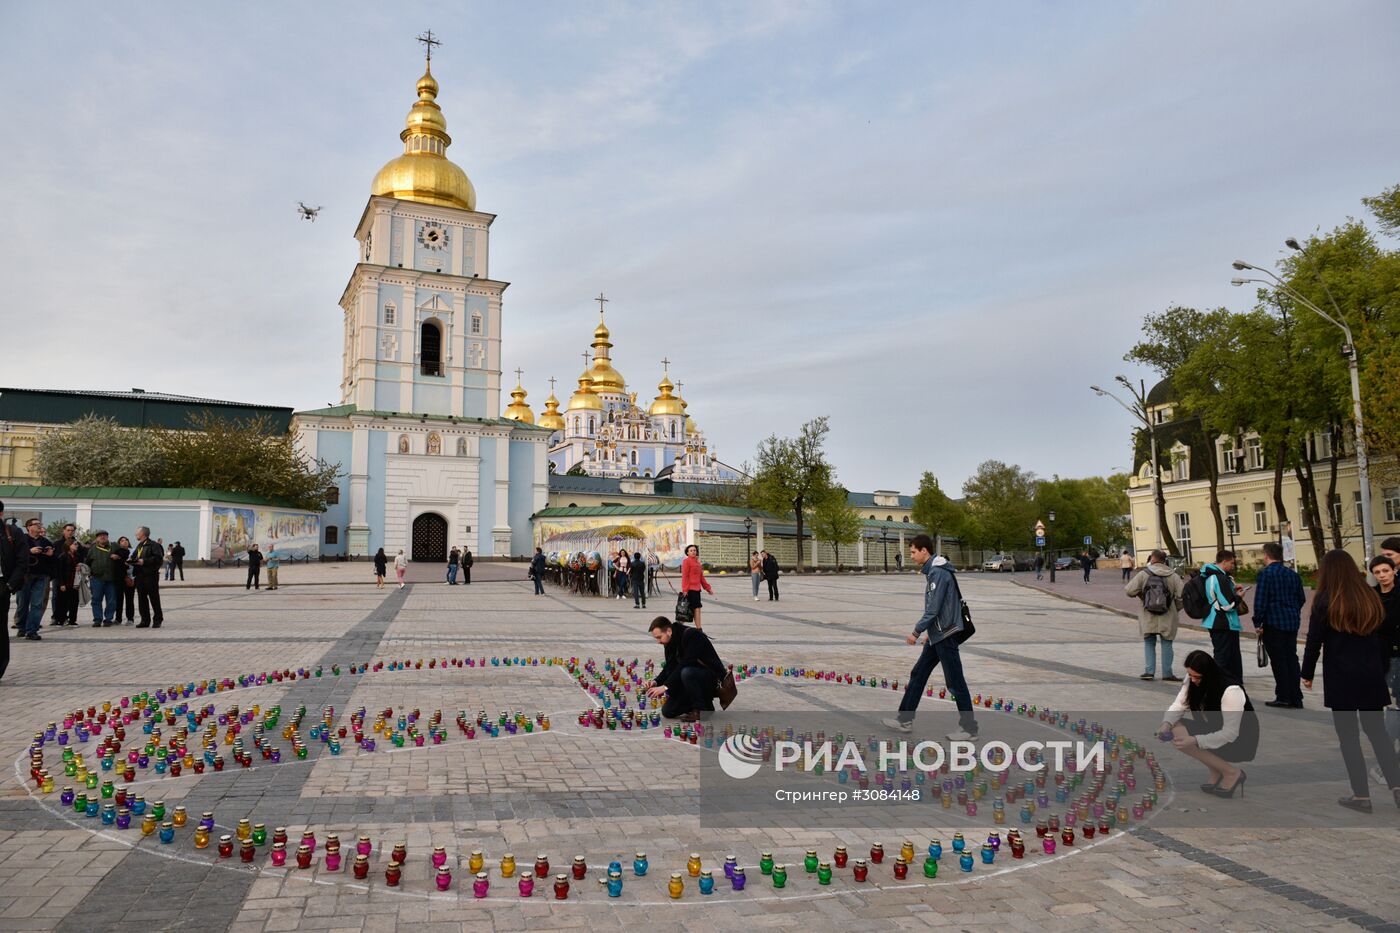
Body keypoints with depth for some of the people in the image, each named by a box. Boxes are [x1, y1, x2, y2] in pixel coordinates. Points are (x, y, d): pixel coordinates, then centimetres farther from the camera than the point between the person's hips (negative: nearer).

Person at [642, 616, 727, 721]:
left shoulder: (691, 635, -24)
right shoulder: (670, 642, 3)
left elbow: (685, 664, -31)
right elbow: (670, 668, 4)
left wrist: (665, 686, -32)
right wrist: (656, 682, -15)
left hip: (713, 676, -8)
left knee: (686, 673, -38)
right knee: (668, 711, -4)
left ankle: (704, 709, -17)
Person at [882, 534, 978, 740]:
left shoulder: (938, 573, -18)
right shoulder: (932, 571, 12)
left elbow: (933, 609, -21)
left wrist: (916, 632, -14)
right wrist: (929, 631, 20)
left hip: (945, 635, -10)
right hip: (937, 635, 10)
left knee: (955, 682, -1)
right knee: (918, 675, 13)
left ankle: (969, 728, 10)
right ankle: (905, 719, 20)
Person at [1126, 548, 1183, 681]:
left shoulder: (1143, 574, -7)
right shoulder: (1173, 576, -3)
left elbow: (1129, 590, -10)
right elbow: (1180, 597, -6)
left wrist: (1140, 594, 11)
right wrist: (1175, 609, 12)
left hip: (1148, 617, -1)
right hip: (1167, 618, 1)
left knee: (1149, 643, 11)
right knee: (1166, 644, 9)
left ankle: (1149, 671, 6)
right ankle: (1167, 673, 11)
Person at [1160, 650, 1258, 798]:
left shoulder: (1231, 691, -29)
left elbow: (1230, 734, -29)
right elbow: (1179, 705, -8)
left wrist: (1195, 741, -38)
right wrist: (1166, 723, -29)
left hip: (1240, 742, -7)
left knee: (1184, 743, -25)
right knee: (1176, 730, -16)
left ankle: (1232, 773, -7)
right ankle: (1216, 772, -1)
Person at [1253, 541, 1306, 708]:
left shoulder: (1265, 574, -12)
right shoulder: (1293, 574, 8)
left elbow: (1260, 601, -15)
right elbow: (1301, 599, 14)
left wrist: (1257, 623, -10)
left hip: (1273, 623, -6)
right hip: (1292, 623, 6)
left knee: (1278, 660, 0)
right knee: (1291, 658, 11)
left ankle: (1283, 697, 3)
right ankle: (1295, 698, 14)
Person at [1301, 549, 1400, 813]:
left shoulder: (1325, 601, -10)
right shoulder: (1371, 598, 6)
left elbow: (1314, 642, -9)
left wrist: (1307, 674, 3)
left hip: (1341, 679, -5)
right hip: (1372, 677, 5)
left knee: (1349, 736, 5)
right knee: (1376, 730, 16)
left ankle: (1362, 796, 7)